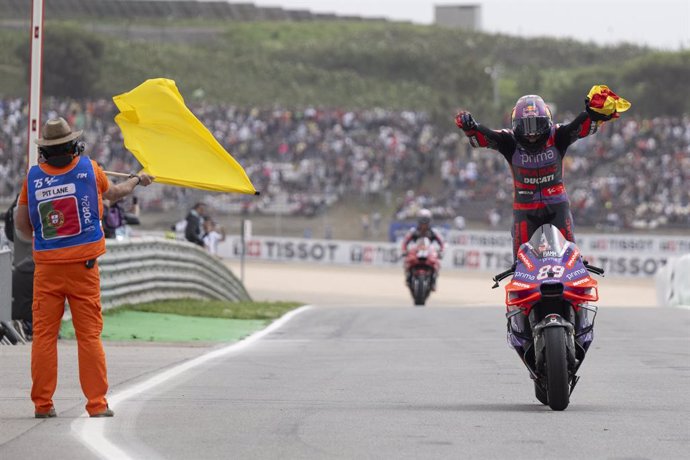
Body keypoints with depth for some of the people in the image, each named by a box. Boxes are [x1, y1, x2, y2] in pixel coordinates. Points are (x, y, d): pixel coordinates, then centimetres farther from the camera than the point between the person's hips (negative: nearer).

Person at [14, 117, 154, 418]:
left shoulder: (33, 176, -2)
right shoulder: (89, 168, -3)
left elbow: (21, 227, 5)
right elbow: (113, 194, 18)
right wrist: (137, 181, 38)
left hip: (46, 266, 1)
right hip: (83, 266, -1)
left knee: (43, 335, 5)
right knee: (90, 335, 2)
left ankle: (42, 404, 5)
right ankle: (97, 404, 1)